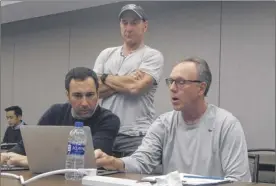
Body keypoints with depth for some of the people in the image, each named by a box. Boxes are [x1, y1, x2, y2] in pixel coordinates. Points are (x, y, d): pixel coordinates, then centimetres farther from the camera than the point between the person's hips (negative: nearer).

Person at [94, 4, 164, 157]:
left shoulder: (153, 56, -1)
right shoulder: (106, 54, 14)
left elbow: (136, 87, -16)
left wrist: (106, 78, -1)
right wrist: (125, 82, -9)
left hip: (137, 136, -4)